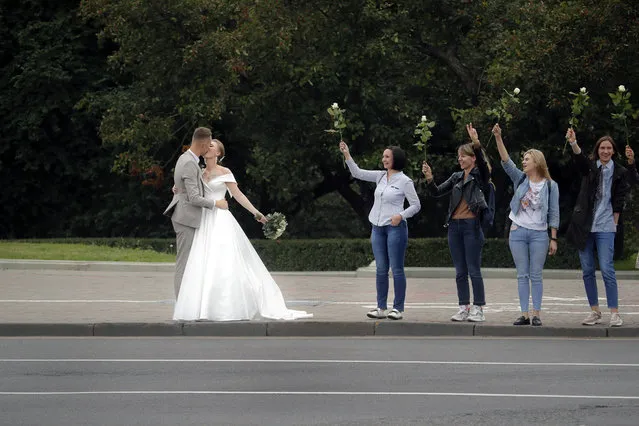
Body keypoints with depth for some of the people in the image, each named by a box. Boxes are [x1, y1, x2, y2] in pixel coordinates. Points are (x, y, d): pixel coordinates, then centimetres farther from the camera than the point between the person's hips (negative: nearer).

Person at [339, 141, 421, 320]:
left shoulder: (405, 181, -5)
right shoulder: (380, 176, 11)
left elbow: (416, 205, -3)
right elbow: (357, 173, 12)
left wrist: (401, 215, -18)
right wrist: (347, 155, 3)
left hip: (395, 227, -6)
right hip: (378, 227, 6)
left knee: (396, 269, -5)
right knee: (381, 269, 6)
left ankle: (398, 308, -1)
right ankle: (381, 308, 9)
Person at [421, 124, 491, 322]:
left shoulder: (480, 175, -1)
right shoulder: (456, 177, 16)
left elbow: (482, 162, -22)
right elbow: (437, 192, 13)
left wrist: (476, 142, -36)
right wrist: (429, 179, -6)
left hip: (472, 225, -6)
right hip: (455, 226, 6)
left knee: (474, 270, -5)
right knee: (460, 271, 7)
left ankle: (478, 309, 0)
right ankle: (464, 308, 11)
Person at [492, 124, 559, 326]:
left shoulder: (550, 185, 1)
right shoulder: (520, 179, 7)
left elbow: (554, 213, 1)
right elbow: (506, 161, -6)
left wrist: (554, 239, -3)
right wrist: (498, 138, -18)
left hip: (539, 234, -2)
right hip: (518, 232, 2)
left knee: (536, 275, -1)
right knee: (522, 275, 3)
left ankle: (536, 314, 2)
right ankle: (524, 315, 4)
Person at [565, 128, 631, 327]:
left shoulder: (620, 172, 4)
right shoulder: (590, 167, 5)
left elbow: (619, 201, 4)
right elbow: (579, 159, -18)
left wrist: (614, 222, -2)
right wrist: (573, 143, -37)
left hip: (605, 228, -2)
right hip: (584, 226, 2)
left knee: (607, 269, -10)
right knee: (587, 270, 5)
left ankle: (614, 313, -5)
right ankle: (595, 311, 14)